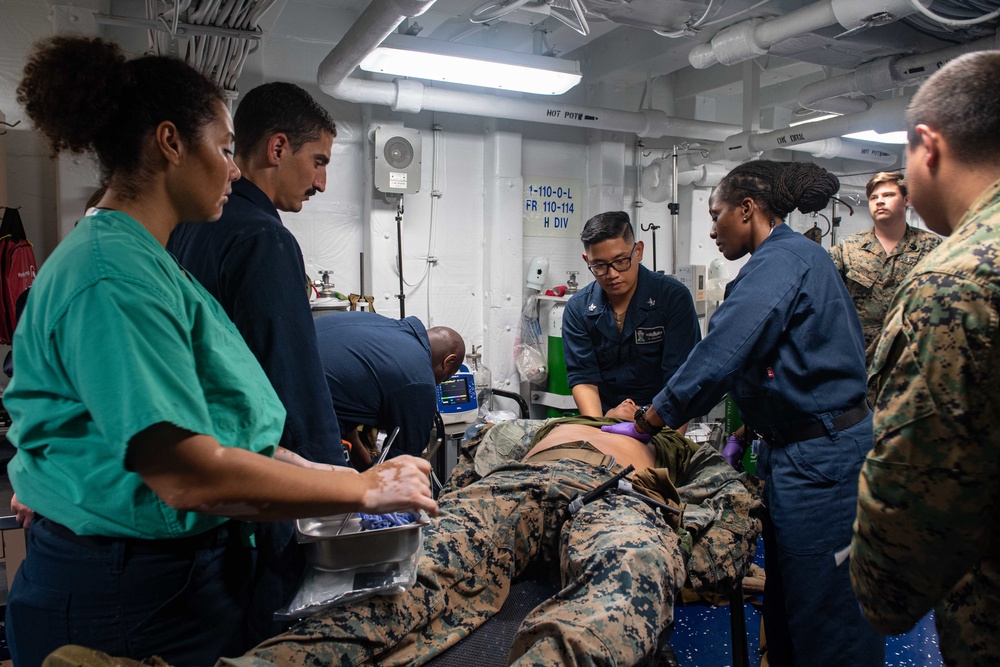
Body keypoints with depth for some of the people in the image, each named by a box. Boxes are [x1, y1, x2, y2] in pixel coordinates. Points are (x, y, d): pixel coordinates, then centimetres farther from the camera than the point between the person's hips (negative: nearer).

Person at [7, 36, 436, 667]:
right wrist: (365, 489, -19)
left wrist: (316, 471, 4)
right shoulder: (117, 273, -22)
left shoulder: (142, 260, 10)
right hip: (130, 597, -9)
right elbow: (190, 476, -28)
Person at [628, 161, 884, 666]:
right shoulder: (797, 256, 16)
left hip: (819, 458, -10)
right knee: (787, 603, 18)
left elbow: (719, 355, -23)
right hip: (803, 448, 10)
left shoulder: (781, 259, -15)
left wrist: (644, 424, -15)